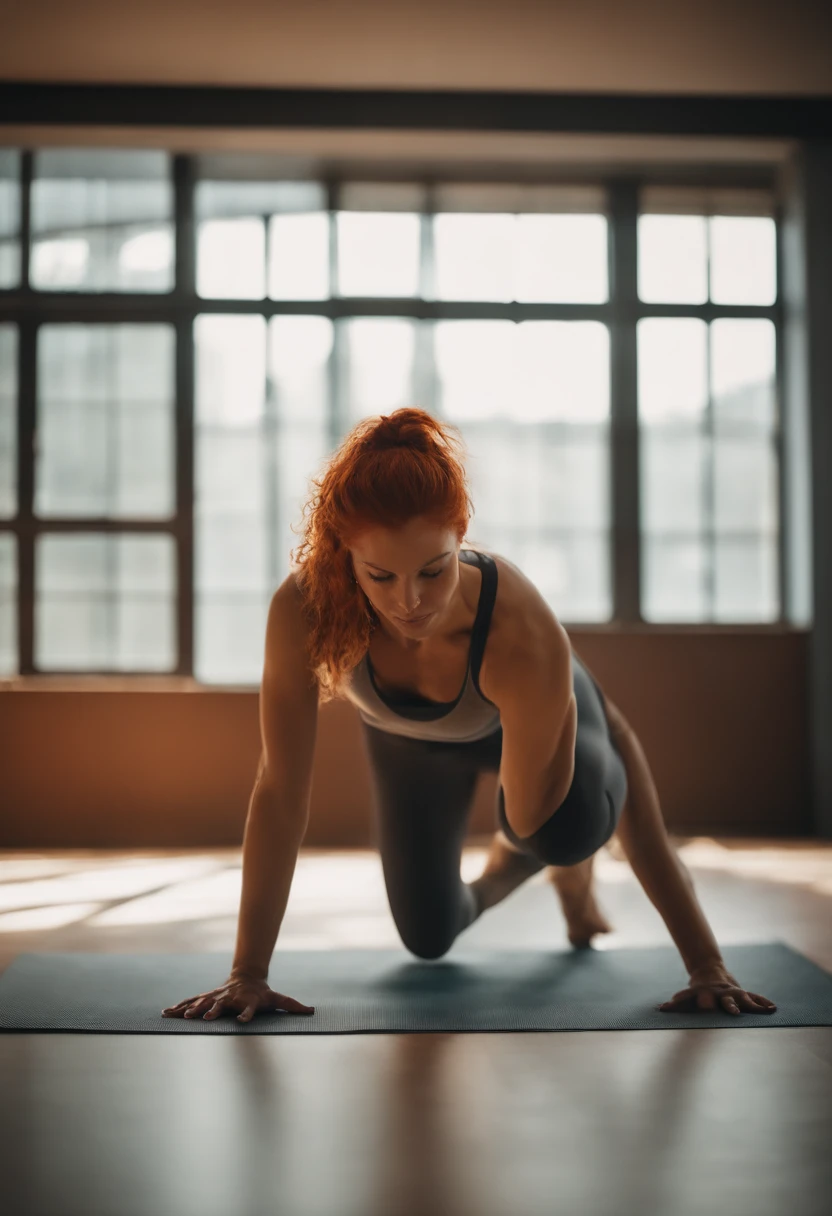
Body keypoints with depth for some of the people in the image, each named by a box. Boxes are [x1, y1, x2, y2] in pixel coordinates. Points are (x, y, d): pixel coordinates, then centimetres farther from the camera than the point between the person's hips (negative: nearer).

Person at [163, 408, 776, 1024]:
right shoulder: (304, 610, -41)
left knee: (570, 825, -35)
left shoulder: (525, 635, -44)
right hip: (409, 740, 2)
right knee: (428, 938, 11)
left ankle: (574, 870, 5)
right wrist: (248, 973, -29)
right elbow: (281, 793, -32)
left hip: (529, 710, -2)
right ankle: (495, 876, 49)